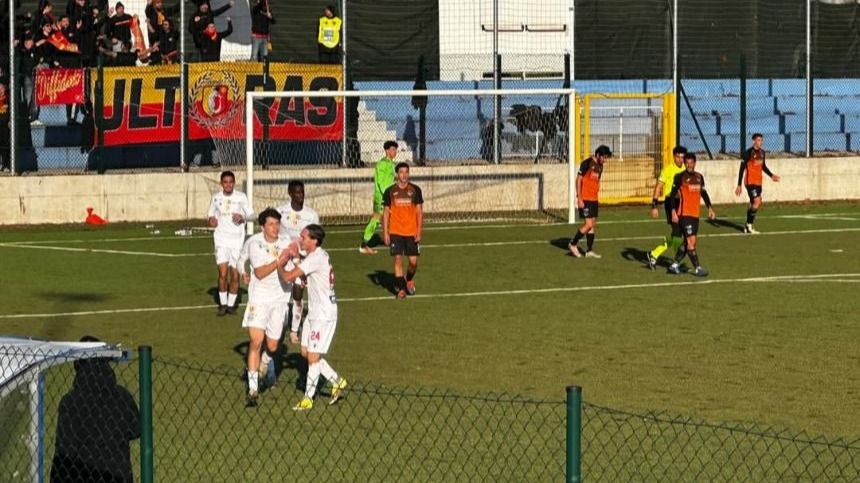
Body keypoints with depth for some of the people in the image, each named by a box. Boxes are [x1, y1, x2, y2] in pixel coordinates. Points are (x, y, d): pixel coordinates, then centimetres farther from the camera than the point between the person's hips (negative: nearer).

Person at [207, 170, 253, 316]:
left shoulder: (241, 197, 0)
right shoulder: (216, 197, 4)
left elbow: (250, 213, 7)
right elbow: (211, 213, 17)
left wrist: (242, 217, -14)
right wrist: (211, 219, -6)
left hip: (237, 239, 0)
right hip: (221, 239, 0)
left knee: (235, 275, 1)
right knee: (223, 272, -11)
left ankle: (231, 304, 15)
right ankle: (222, 303, 2)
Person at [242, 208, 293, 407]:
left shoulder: (285, 243, -2)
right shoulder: (255, 243, -7)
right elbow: (260, 273, -15)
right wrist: (279, 261, -26)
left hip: (279, 298, 2)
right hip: (259, 298, -2)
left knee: (272, 346, 5)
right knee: (256, 341, -14)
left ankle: (264, 364, 42)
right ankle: (253, 389, -10)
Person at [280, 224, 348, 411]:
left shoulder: (316, 258, -22)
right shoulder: (317, 256, 9)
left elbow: (288, 277, -25)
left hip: (324, 315, -10)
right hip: (314, 312, 10)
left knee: (313, 356, -2)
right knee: (306, 351, 14)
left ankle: (308, 399, 6)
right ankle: (337, 382, 26)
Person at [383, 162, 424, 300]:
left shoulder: (415, 190, 2)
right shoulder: (390, 191, 1)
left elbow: (419, 212, 3)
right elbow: (386, 212, 5)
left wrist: (419, 232, -4)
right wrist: (385, 233, -2)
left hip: (411, 232, 1)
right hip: (395, 232, -1)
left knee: (413, 260, 0)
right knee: (398, 259, -7)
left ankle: (409, 280, 30)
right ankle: (401, 289, 1)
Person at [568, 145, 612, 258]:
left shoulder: (600, 166, 11)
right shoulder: (586, 164, -12)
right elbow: (578, 180, -12)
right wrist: (579, 199, -15)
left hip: (594, 199, 8)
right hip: (585, 199, -8)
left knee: (593, 225, 7)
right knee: (588, 224, -11)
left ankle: (589, 251, 13)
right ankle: (573, 244, 4)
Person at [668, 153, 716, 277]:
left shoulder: (699, 177, 11)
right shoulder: (680, 177, -6)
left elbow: (704, 193, 22)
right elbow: (672, 194, -7)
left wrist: (710, 208, 14)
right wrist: (673, 212, -15)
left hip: (695, 214, 7)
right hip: (684, 214, -7)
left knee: (688, 242, 9)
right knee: (691, 241, -10)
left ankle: (675, 265, 20)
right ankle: (698, 268, -8)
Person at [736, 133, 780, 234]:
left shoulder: (762, 152, 8)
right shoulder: (748, 153, -13)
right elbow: (742, 169, -12)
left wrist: (771, 175, 16)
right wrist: (739, 185, -14)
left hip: (758, 182, 7)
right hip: (750, 181, -7)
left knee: (753, 204, 11)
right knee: (757, 202, -16)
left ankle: (747, 227, 22)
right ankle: (749, 225, -4)